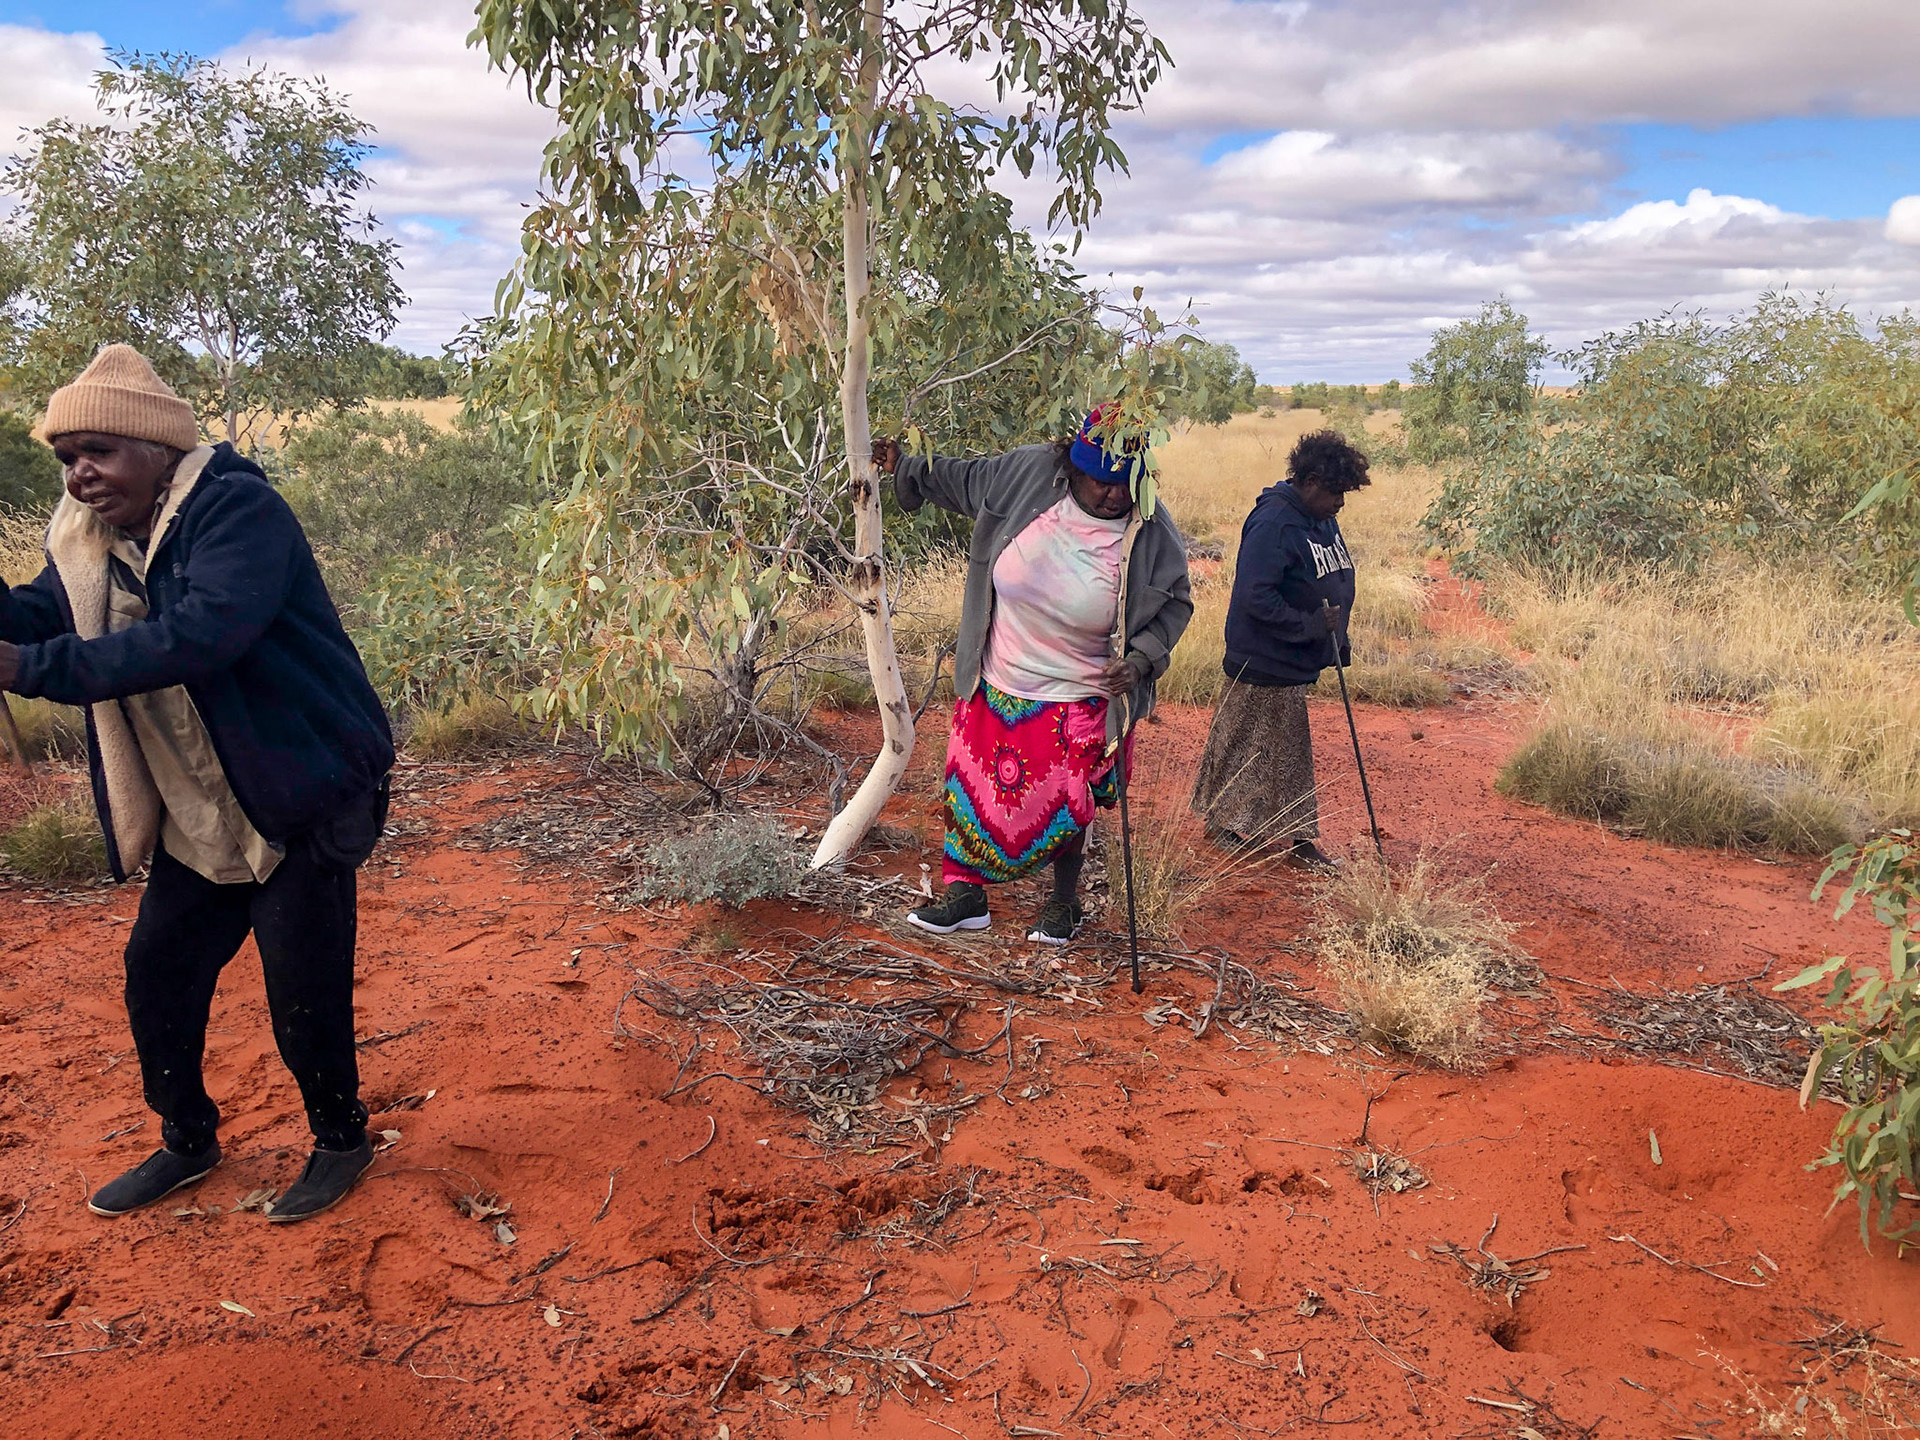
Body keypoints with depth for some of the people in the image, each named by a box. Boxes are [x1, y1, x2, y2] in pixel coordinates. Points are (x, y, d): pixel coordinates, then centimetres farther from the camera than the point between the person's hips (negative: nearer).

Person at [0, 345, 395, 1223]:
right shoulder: (89, 540, 7)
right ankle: (187, 1143, 35)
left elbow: (203, 633, -34)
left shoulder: (236, 510, -20)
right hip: (197, 817, 8)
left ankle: (341, 1140, 23)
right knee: (155, 971, 14)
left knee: (303, 994, -2)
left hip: (299, 804, -8)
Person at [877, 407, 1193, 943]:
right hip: (994, 685, 3)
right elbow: (963, 482, 7)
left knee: (1062, 805, 5)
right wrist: (905, 467, 12)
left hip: (1078, 702, -2)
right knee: (973, 788, 10)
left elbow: (1175, 605, -2)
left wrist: (1143, 658, -17)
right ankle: (964, 895, 29)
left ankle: (1064, 903, 31)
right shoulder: (1028, 474, -13)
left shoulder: (1153, 534, -16)